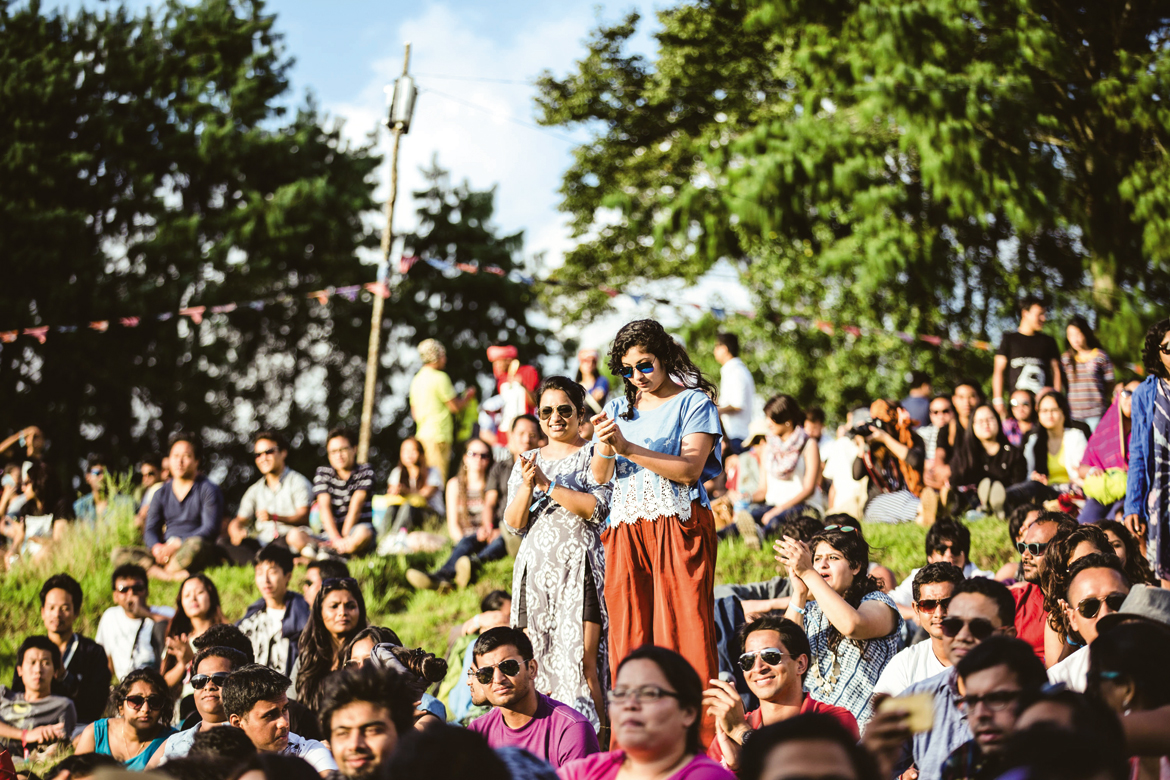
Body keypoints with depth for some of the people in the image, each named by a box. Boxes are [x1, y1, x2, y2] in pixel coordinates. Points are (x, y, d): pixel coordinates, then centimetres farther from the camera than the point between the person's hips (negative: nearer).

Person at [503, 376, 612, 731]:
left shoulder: (593, 455, 4)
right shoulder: (528, 462, 17)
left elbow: (597, 508, -10)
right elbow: (513, 523, 9)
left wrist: (548, 484, -14)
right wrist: (527, 485, -9)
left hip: (579, 566, -5)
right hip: (535, 567, 5)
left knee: (581, 663, -15)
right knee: (537, 663, 0)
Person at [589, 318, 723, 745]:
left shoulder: (693, 402, 3)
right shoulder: (619, 408, 18)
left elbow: (689, 469, -9)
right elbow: (600, 476, 11)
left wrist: (629, 449, -15)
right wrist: (605, 445, -10)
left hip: (678, 527, -5)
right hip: (626, 530, 5)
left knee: (684, 629, -10)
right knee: (629, 634, -1)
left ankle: (697, 739, -10)